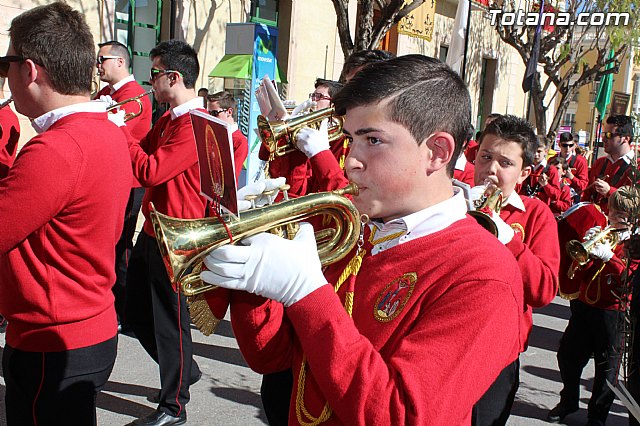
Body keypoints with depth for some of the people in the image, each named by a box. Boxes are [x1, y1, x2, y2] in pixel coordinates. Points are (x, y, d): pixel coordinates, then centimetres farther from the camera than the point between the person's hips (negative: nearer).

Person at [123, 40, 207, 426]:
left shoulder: (195, 124, -20)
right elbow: (144, 152, 14)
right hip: (153, 228, 10)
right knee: (138, 312, 20)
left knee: (169, 319, 3)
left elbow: (151, 171, -26)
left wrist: (118, 131, -18)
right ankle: (186, 371, 38)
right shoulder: (169, 119, 13)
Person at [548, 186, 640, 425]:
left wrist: (610, 257, -29)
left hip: (613, 313, -5)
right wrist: (586, 246, -13)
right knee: (567, 354, 12)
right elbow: (580, 275, 4)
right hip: (585, 305, 5)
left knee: (607, 366, 6)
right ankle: (568, 401, 34)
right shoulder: (602, 234, 9)